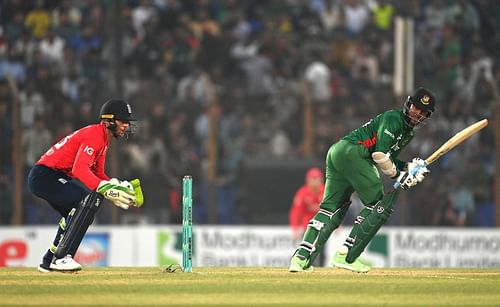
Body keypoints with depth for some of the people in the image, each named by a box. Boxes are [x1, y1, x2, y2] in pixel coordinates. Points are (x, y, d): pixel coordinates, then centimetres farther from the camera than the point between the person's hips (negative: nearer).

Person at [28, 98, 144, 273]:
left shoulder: (104, 139, 14)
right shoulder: (94, 135, -19)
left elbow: (98, 174, 17)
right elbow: (80, 169, -33)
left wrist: (118, 187, -1)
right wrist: (106, 188, -44)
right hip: (44, 175, -11)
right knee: (90, 198, -26)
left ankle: (48, 262, 31)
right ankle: (61, 258, -29)